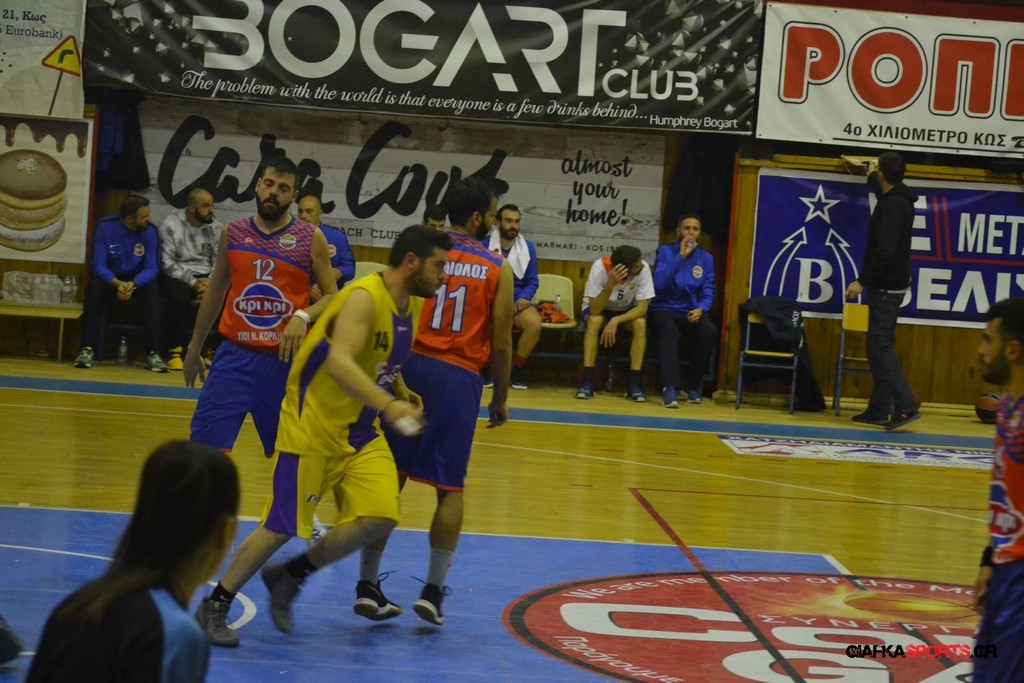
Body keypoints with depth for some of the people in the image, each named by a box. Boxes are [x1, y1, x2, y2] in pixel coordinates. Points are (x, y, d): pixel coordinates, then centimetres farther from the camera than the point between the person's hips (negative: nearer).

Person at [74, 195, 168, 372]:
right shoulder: (105, 227, -16)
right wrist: (117, 283, -38)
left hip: (137, 280, 1)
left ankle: (153, 354, -32)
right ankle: (88, 349, -30)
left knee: (152, 291, -32)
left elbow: (151, 268, -15)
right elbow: (98, 265, -19)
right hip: (110, 278, -1)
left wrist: (133, 284, -36)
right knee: (94, 288, -33)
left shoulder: (150, 231, -12)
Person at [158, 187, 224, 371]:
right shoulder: (171, 225, -8)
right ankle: (175, 351, -25)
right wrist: (193, 283, -21)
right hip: (177, 276, -4)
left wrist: (210, 282, -15)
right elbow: (167, 264, -11)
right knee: (180, 295, -37)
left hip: (205, 277, 4)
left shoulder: (217, 228, 5)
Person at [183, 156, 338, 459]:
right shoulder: (233, 233, 5)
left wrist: (304, 316, -22)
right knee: (205, 446, -4)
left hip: (286, 359, -1)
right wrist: (194, 348, 18)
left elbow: (332, 297, -1)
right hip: (234, 355, 2)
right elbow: (215, 292, 15)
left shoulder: (311, 238, -3)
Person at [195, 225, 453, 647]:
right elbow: (339, 362, -37)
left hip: (361, 432, 8)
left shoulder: (412, 305, 6)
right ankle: (214, 607, 12)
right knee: (280, 528, -5)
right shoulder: (365, 297, -21)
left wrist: (404, 394, 5)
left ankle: (289, 577, 11)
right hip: (313, 426, -8)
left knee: (379, 518, -9)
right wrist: (387, 404, -49)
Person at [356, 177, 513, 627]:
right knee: (450, 488, 8)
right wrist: (501, 398, 13)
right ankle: (433, 590, 4)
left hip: (410, 366, 2)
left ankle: (367, 585, 9)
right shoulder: (498, 270, 2)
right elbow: (501, 344, 2)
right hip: (460, 377, -2)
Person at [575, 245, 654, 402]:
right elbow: (594, 310, -33)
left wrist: (615, 321, -38)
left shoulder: (643, 269, -26)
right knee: (595, 320, -35)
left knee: (640, 323, -30)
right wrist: (610, 285, -47)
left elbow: (642, 308, -24)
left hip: (627, 312, 2)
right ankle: (587, 380, -32)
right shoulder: (600, 267, -31)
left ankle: (633, 382, -25)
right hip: (600, 309, -1)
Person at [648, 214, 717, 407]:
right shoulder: (665, 251, -1)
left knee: (710, 331, -30)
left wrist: (701, 309, -17)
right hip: (663, 311, -3)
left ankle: (694, 384, -11)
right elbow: (659, 283, -16)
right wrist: (680, 256, -18)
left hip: (691, 313, 3)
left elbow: (708, 293, 5)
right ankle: (670, 388, -46)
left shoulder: (706, 259, 9)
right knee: (669, 330, -39)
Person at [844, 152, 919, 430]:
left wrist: (862, 281, -23)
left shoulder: (893, 205, -17)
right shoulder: (898, 199, 13)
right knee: (879, 347, 11)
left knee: (880, 346, -13)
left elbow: (884, 250, -25)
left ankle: (906, 406, -18)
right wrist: (871, 176, 53)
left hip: (887, 287, -10)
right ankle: (879, 410, 13)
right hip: (888, 285, 10)